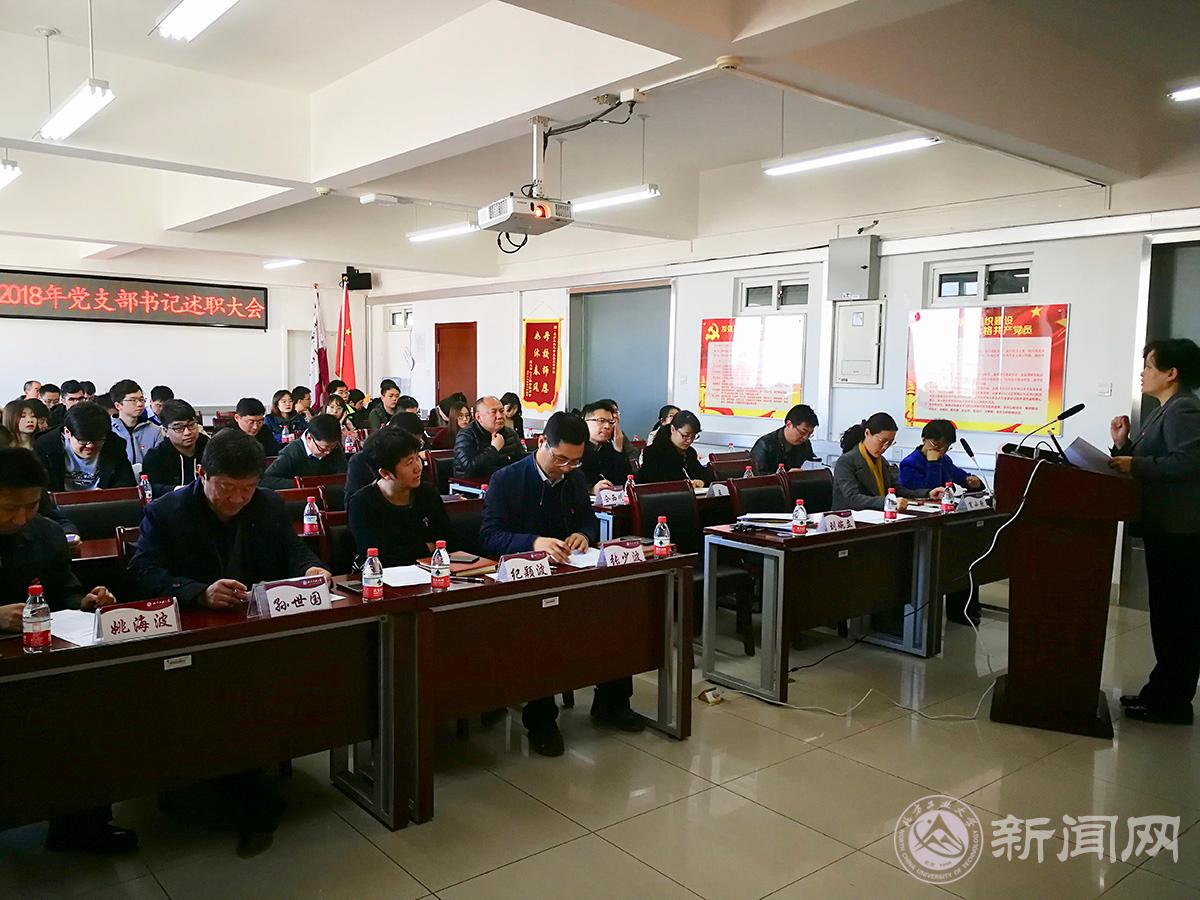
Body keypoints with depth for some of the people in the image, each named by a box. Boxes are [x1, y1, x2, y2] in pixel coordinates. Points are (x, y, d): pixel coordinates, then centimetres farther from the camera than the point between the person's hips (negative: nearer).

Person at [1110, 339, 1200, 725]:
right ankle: (1163, 690, 26)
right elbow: (1151, 463, 19)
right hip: (1164, 527, 11)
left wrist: (1135, 465, -22)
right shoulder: (1165, 411, 18)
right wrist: (1124, 446, 5)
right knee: (1168, 613, 16)